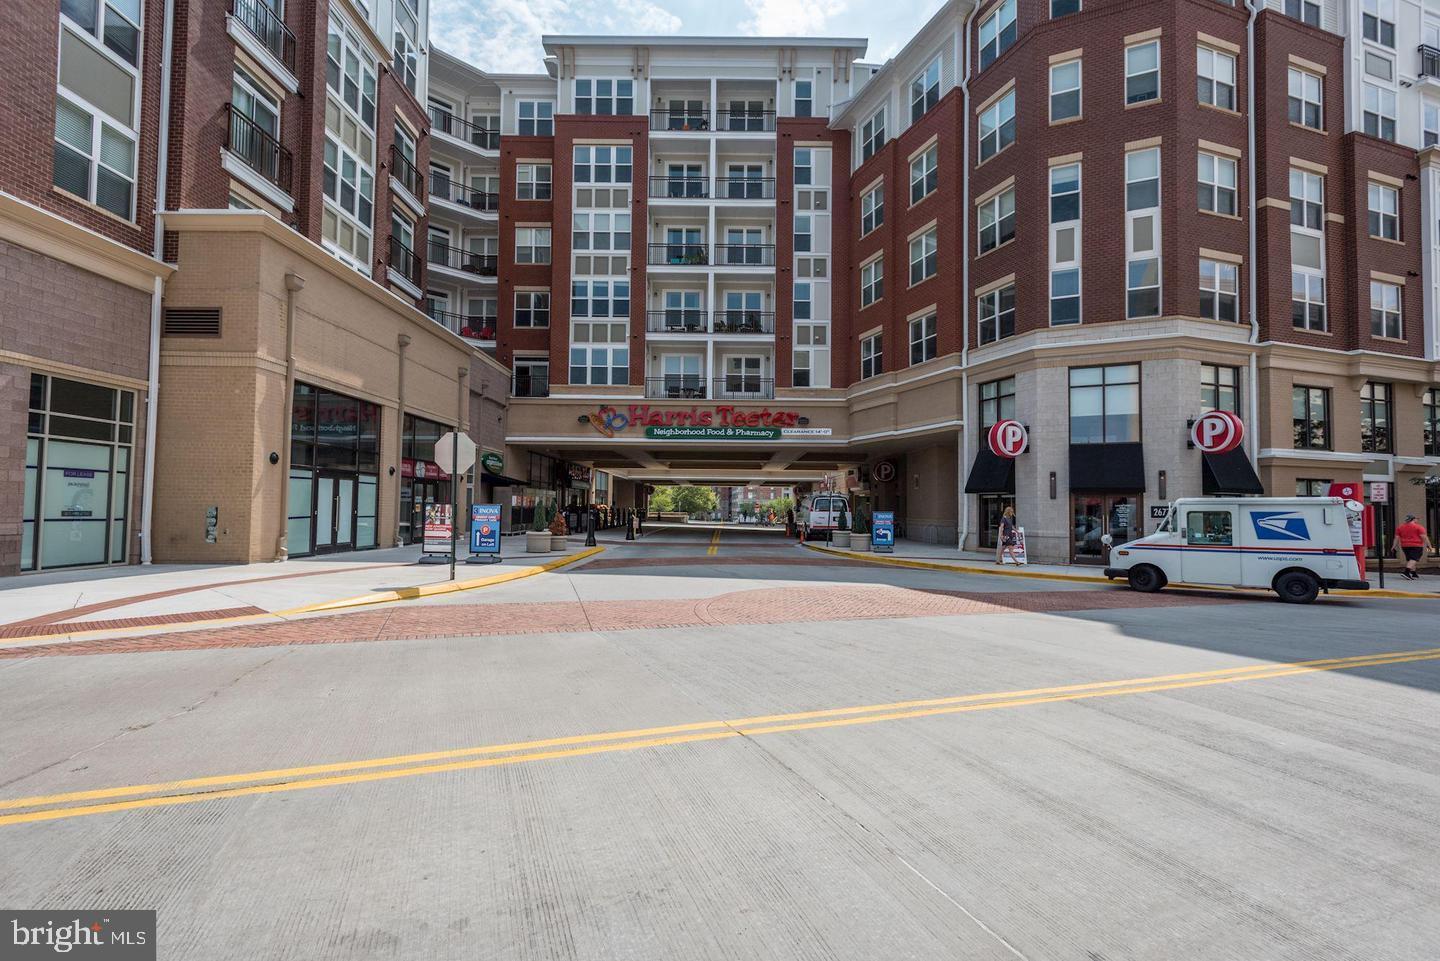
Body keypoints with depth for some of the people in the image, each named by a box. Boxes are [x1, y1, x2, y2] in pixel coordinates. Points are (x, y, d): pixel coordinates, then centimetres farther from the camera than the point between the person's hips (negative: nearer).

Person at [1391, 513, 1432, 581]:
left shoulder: (1400, 527, 8)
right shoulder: (1418, 527, -5)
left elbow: (1397, 537, 6)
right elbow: (1424, 537, -10)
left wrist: (1394, 546, 7)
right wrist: (1429, 546, -7)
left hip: (1405, 546, 5)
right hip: (1416, 546, -5)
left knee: (1409, 560, 12)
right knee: (1413, 560, -11)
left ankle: (1414, 574, 16)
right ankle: (1406, 572, -27)